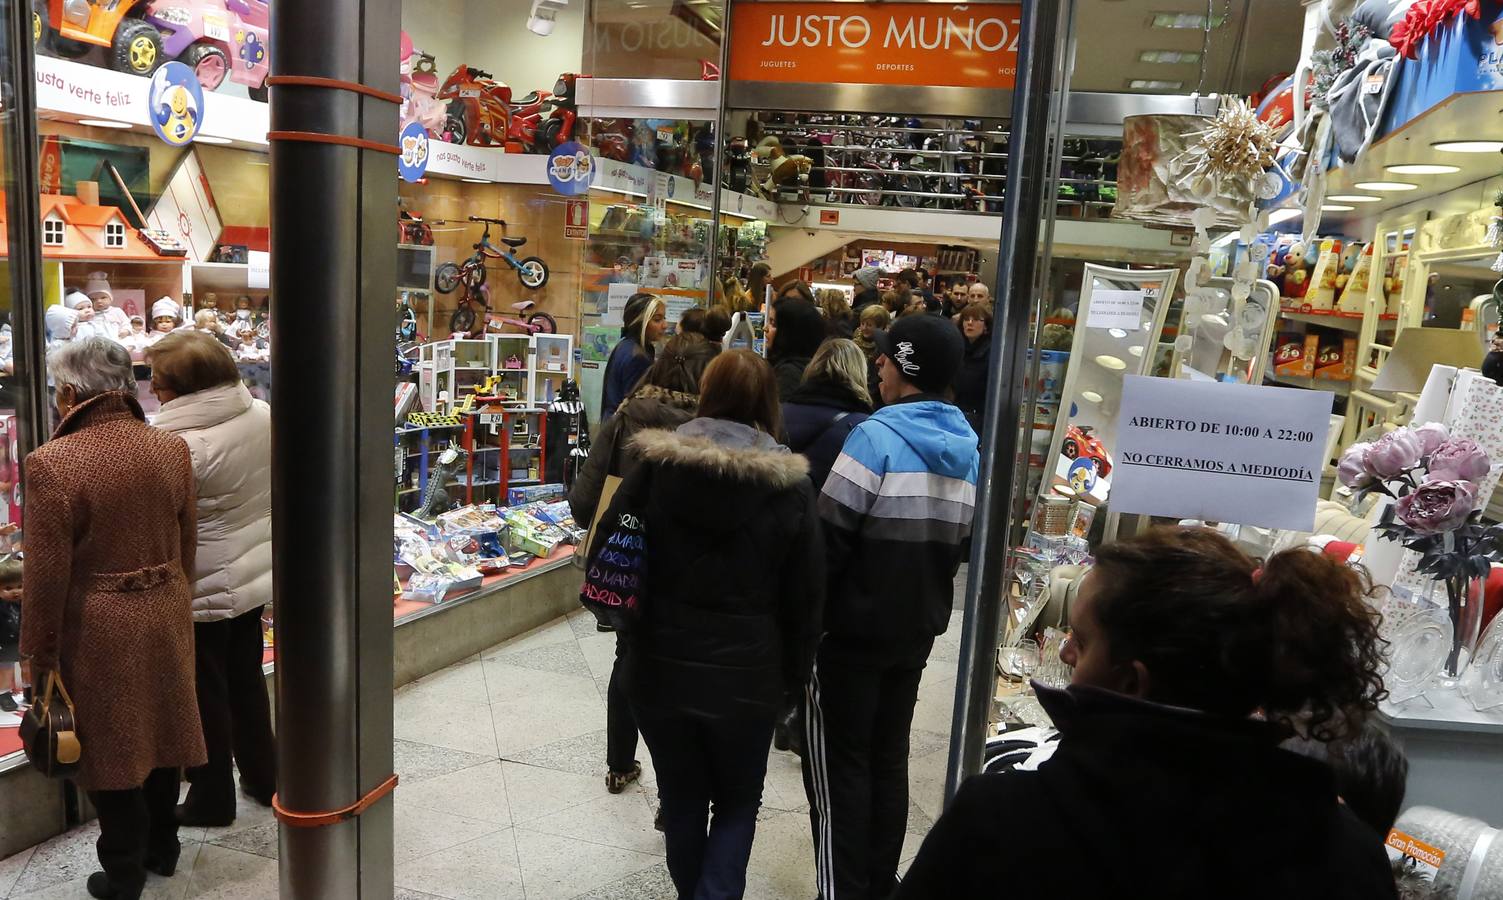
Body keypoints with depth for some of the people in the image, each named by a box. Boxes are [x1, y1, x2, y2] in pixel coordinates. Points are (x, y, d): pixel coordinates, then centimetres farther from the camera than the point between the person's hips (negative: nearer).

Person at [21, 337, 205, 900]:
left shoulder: (51, 464, -20)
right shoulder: (172, 449, -4)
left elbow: (45, 575, -16)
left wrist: (39, 653, -4)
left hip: (98, 631, -5)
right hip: (166, 616, 5)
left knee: (108, 746, 11)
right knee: (160, 729, 20)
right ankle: (162, 847, 38)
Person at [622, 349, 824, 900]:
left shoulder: (654, 467, -6)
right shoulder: (789, 485, -8)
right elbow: (806, 597, -3)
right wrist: (793, 675, 9)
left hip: (660, 668, 1)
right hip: (747, 677, -1)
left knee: (682, 798, 20)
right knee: (738, 801, 20)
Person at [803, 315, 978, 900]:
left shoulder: (876, 437, -18)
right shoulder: (967, 447, 5)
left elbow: (830, 538, -19)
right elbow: (961, 540, 12)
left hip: (855, 627, -7)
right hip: (917, 629, 7)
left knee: (838, 764, 5)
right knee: (889, 758, 18)